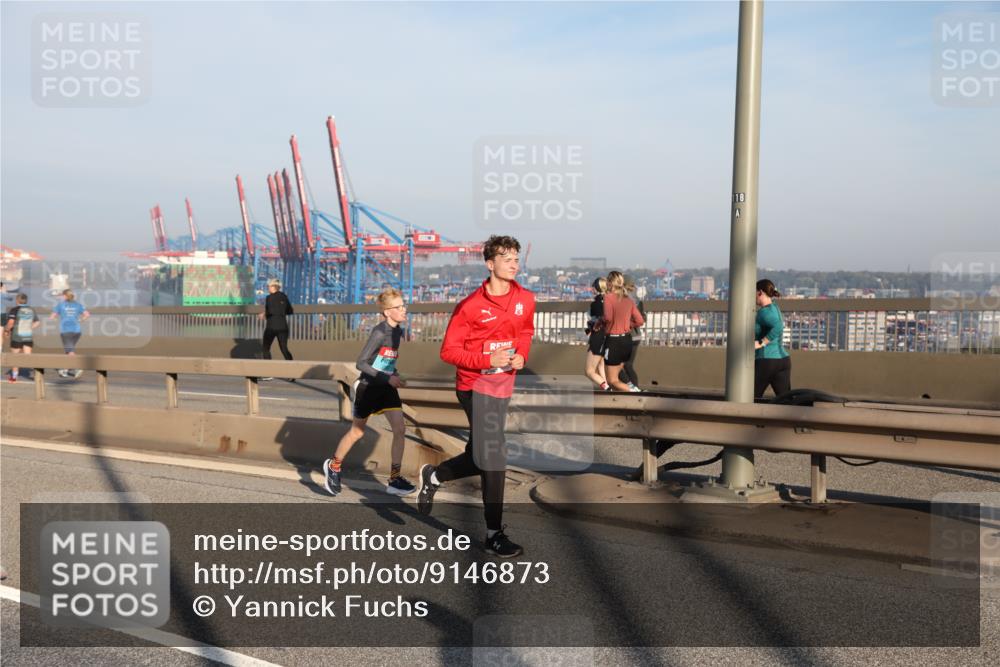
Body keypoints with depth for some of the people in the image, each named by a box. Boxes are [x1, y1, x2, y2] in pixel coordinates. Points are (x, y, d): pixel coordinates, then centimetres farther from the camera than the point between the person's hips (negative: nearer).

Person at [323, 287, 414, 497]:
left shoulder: (398, 332, 3)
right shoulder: (379, 332, -20)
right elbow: (361, 363, -23)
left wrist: (394, 375, 3)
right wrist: (388, 378, -27)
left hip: (387, 387, 6)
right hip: (368, 387, -6)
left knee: (400, 429, -7)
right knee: (357, 432, 9)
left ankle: (395, 479, 1)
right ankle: (333, 465, 33)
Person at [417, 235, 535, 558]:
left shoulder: (526, 300, 3)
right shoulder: (471, 306, -13)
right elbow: (448, 351, -10)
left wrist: (521, 356, 1)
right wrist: (487, 359, -21)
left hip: (503, 385, 6)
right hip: (476, 385, -6)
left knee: (480, 457, 15)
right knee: (493, 458, -7)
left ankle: (434, 476, 44)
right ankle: (494, 534, 6)